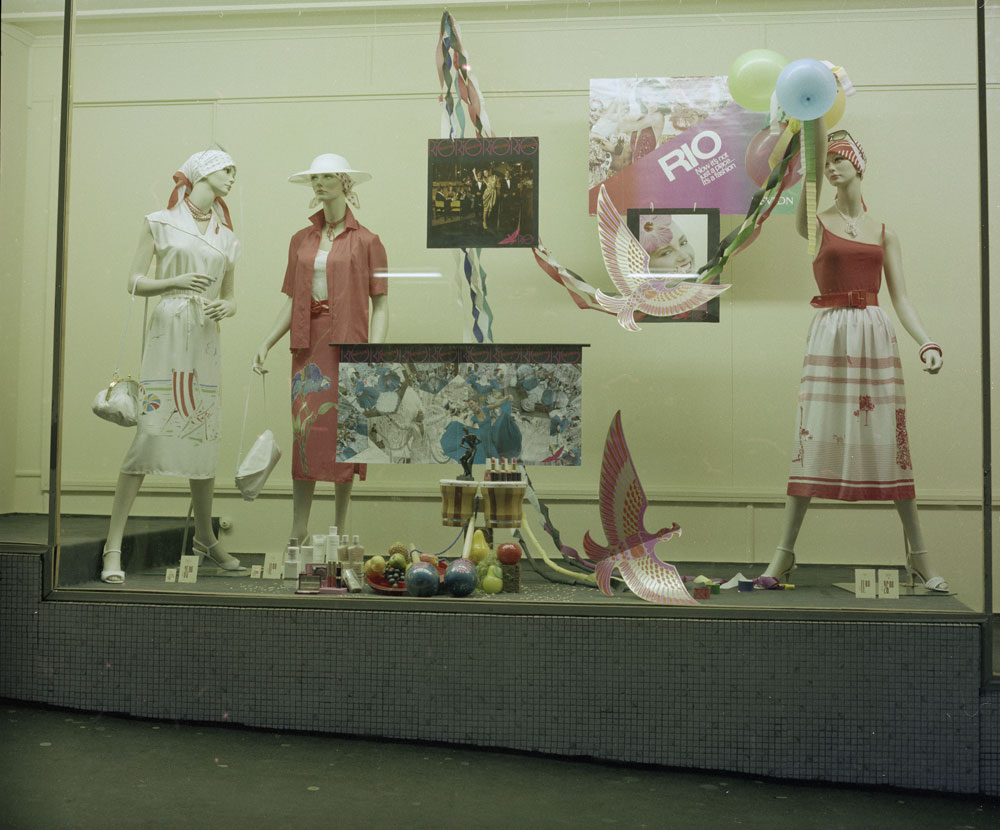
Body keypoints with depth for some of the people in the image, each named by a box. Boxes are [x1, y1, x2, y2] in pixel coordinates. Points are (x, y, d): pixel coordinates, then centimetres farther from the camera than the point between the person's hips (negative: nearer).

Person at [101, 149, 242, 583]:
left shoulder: (226, 237, 18)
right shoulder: (160, 222, 7)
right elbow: (135, 282, 3)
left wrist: (224, 307, -3)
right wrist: (176, 281, -14)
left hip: (206, 340, 4)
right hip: (167, 333, -4)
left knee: (205, 438, 6)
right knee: (149, 434, -11)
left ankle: (205, 537, 22)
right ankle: (113, 546, -6)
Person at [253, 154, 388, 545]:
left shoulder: (366, 241, 1)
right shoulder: (301, 241, 13)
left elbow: (380, 304, -3)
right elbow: (291, 300, 14)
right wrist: (266, 343, 3)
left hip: (347, 346, -3)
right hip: (308, 347, 3)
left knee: (342, 433, 0)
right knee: (305, 429, -1)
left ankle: (341, 528, 12)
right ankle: (298, 532, 4)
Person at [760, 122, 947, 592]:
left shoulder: (883, 233, 13)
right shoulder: (816, 224, 7)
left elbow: (900, 296, 6)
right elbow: (813, 167, -12)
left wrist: (925, 342, -7)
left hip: (876, 334, 2)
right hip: (830, 334, -2)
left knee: (890, 441, 1)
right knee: (813, 440, -4)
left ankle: (919, 554, 9)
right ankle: (785, 551, 4)